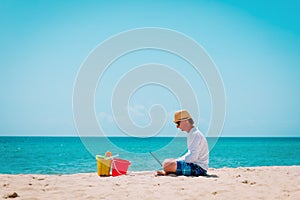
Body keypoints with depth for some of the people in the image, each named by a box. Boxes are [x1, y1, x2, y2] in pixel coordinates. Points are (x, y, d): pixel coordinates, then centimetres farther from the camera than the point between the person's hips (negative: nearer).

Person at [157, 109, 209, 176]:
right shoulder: (191, 134, 16)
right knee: (167, 161, 20)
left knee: (168, 165, -25)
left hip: (199, 168, -11)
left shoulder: (196, 134, -17)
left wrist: (177, 161, -14)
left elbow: (193, 157, -24)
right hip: (194, 164, 11)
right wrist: (177, 160, 10)